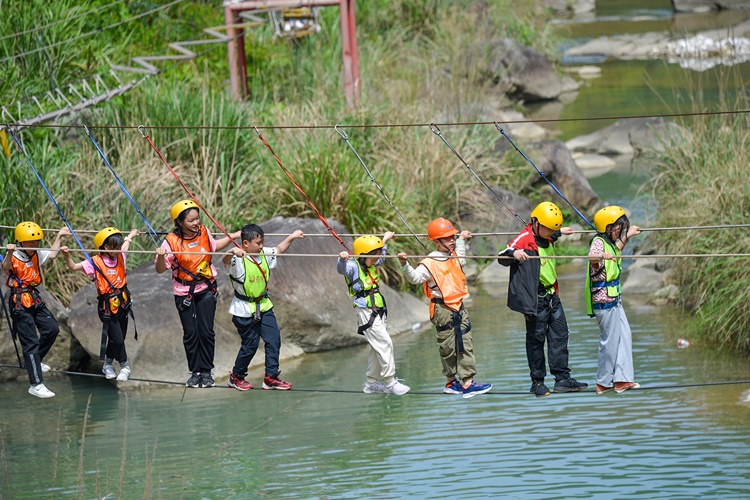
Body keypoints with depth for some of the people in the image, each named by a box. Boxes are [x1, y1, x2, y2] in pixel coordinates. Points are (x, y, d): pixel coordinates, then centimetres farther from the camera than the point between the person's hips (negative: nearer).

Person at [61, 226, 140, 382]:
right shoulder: (95, 262, -11)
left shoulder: (120, 257, 4)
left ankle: (108, 365, 30)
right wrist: (67, 256, -31)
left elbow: (124, 247, 28)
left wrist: (130, 236, 44)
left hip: (122, 303, 6)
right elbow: (73, 267, -14)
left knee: (119, 337, 12)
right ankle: (125, 366, 11)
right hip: (107, 306, -6)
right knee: (117, 338, -6)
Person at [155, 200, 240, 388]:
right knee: (190, 332, 0)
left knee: (206, 331, -2)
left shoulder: (203, 232, -2)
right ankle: (195, 372, 13)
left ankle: (206, 371, 9)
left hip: (206, 289, 2)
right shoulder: (172, 241, -14)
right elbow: (160, 270, -14)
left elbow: (213, 247, 21)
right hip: (184, 293, -2)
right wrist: (161, 257, -33)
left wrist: (232, 237, 20)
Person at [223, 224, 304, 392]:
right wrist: (233, 252, -59)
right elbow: (225, 260, -39)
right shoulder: (239, 259, -19)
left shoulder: (264, 254, 3)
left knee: (274, 339, 2)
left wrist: (291, 237, 17)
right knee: (250, 344, 2)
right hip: (245, 310, -7)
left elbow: (278, 250, 22)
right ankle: (236, 377, 23)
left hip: (264, 306, 7)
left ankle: (271, 377, 12)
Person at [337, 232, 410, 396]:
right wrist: (343, 258, -52)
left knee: (377, 347, 13)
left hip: (379, 311, 9)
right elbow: (342, 268, -32)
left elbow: (381, 257, 36)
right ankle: (390, 382, -10)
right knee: (385, 343, -14)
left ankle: (371, 383, 22)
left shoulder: (372, 266, 14)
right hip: (366, 312, -9)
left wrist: (385, 240, 44)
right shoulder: (353, 267, -11)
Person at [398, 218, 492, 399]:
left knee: (465, 344, 2)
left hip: (458, 307, 7)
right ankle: (451, 381, 11)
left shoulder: (454, 257, 12)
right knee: (448, 347, 1)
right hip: (443, 309, -7)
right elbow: (415, 277, -20)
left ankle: (467, 382, 4)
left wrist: (462, 240, 44)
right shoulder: (430, 264, -13)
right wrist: (405, 265, -36)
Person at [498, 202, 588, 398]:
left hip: (551, 295, 9)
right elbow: (502, 258, -21)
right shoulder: (524, 239, -14)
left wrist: (559, 232, 54)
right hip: (535, 298, -9)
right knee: (536, 338, -1)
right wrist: (513, 253, -42)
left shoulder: (546, 238, 12)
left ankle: (562, 378, 12)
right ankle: (537, 383, 6)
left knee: (560, 334, 8)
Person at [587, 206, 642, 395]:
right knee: (610, 340, -4)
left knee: (624, 336, 9)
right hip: (605, 300, -10)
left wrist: (627, 236, 40)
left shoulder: (608, 242, 14)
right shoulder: (599, 242, -16)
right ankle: (604, 383, 7)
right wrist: (603, 255, -60)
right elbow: (592, 256, -39)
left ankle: (622, 379, 12)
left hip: (614, 299, 10)